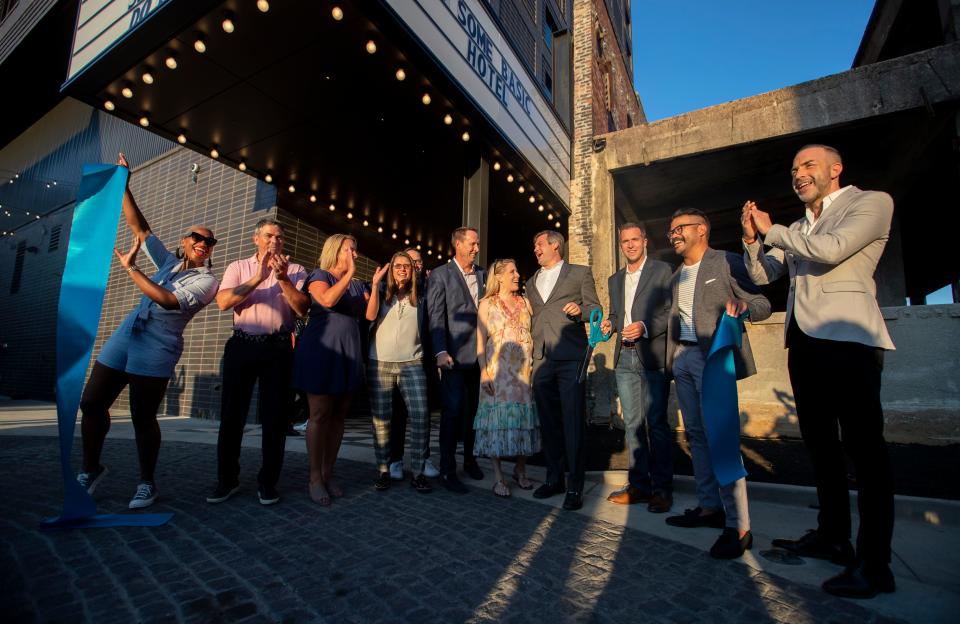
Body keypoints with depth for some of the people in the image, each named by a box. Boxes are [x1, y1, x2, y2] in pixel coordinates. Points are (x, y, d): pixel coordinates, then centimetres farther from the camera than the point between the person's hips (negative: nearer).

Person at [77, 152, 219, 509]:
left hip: (156, 351, -6)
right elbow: (140, 229, 13)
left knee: (142, 417, -4)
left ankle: (147, 483, 12)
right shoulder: (168, 262, 12)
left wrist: (130, 268, -14)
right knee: (91, 403, 6)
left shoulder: (206, 280, -6)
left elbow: (166, 299, -19)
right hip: (123, 339, 6)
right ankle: (91, 469, 26)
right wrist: (123, 186, 7)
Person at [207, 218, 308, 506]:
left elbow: (302, 308, -5)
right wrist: (258, 278, -16)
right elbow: (223, 301, -6)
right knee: (232, 413, 7)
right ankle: (227, 479, 22)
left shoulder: (295, 270, 8)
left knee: (275, 416, 3)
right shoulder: (238, 267, 11)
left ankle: (268, 482, 16)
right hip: (242, 345, 1)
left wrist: (283, 279, -17)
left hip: (278, 348, -1)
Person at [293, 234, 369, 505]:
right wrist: (350, 273, -17)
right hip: (321, 351, -6)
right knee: (320, 414, -3)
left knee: (339, 415, 6)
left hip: (348, 355, 6)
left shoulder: (357, 285, 17)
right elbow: (328, 300, -21)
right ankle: (315, 478, 7)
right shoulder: (319, 275, 0)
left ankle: (328, 473, 16)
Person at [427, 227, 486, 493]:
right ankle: (447, 471, 8)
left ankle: (470, 459, 30)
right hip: (456, 353, -4)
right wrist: (441, 352, -17)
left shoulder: (484, 274, 13)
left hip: (481, 353, 5)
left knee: (474, 409, 13)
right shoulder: (440, 275, 0)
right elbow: (436, 316, -7)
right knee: (453, 410, -3)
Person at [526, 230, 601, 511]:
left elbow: (595, 308, 5)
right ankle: (554, 478, 21)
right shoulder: (531, 282, 22)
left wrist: (580, 310, -15)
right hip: (541, 359, 5)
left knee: (573, 421, -5)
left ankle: (575, 486, 5)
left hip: (570, 356, -5)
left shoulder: (580, 273, 8)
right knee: (548, 421, 9)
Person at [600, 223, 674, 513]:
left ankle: (662, 488, 9)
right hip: (625, 358, 6)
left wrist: (645, 327, -18)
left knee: (656, 423, -3)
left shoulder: (663, 270, 1)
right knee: (632, 423, 8)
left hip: (653, 356, -5)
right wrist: (609, 324, 2)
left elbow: (672, 311, -5)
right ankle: (638, 484, 17)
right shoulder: (614, 280, 19)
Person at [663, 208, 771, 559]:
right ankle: (709, 507, 22)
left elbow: (762, 304, -5)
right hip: (683, 357, 7)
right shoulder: (676, 277, 19)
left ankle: (738, 526, -2)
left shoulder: (726, 263, -2)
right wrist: (672, 358, 10)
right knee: (697, 435, 10)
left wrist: (743, 307, -26)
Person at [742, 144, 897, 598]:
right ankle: (832, 536, 25)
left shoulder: (871, 203, 1)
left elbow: (831, 249, -17)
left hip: (848, 338, -8)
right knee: (820, 442, 13)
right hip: (804, 341, 8)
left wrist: (771, 230, -3)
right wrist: (752, 237, 4)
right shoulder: (796, 230, 21)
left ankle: (874, 563, 4)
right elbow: (760, 276, 19)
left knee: (863, 446, -5)